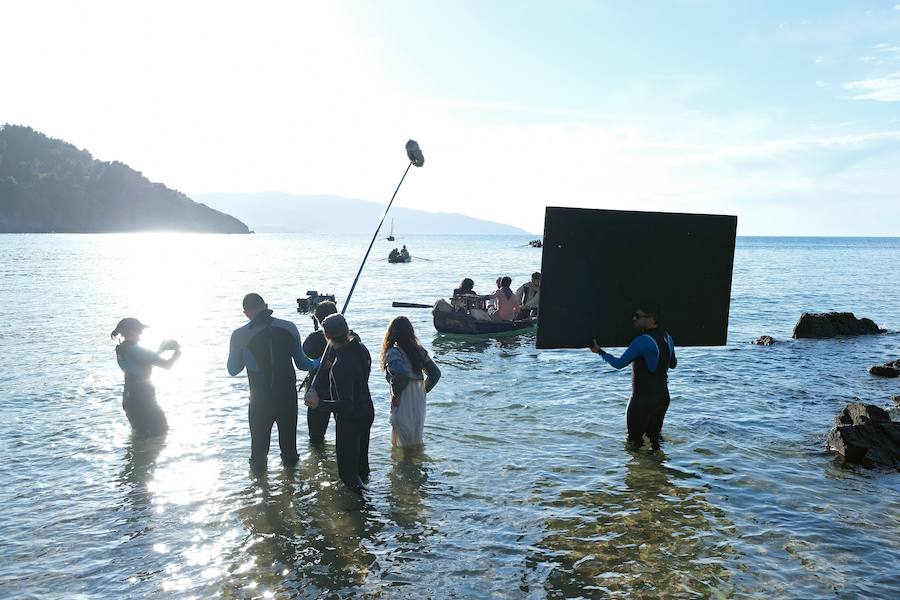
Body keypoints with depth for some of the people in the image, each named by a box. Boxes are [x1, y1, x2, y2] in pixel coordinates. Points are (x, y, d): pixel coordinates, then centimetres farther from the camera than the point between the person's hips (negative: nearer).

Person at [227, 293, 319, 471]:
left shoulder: (240, 335, -14)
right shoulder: (289, 328, -10)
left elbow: (233, 370, -3)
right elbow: (302, 363, -4)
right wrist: (321, 362, 16)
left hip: (260, 398, -1)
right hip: (287, 394, 2)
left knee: (259, 432, 25)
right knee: (288, 429, 26)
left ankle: (258, 463, 44)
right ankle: (290, 459, 47)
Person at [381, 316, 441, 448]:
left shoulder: (393, 352, -14)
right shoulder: (419, 350, 7)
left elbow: (401, 374, -32)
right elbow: (435, 373, 10)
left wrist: (396, 394, -18)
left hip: (403, 403, -6)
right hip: (419, 402, 7)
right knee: (417, 441, 21)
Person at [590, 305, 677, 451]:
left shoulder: (643, 341, -22)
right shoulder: (667, 338, 3)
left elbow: (619, 363, -19)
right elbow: (673, 364, 18)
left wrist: (599, 351, -6)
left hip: (643, 399, -8)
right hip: (663, 397, 8)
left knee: (635, 439, 4)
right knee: (654, 436, 19)